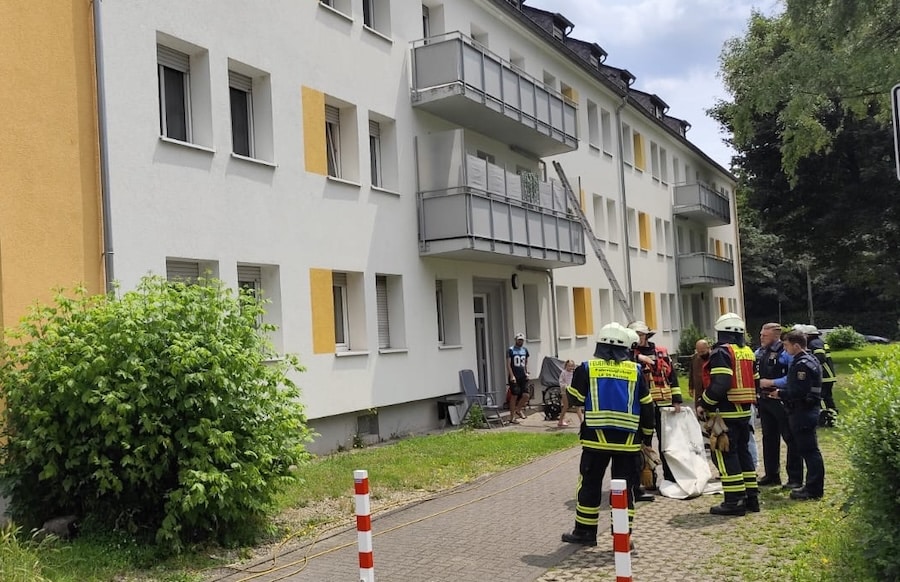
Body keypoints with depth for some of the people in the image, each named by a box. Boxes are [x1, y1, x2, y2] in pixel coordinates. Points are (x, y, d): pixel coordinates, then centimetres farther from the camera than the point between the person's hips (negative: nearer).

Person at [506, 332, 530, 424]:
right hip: (514, 377, -5)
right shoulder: (511, 350, -5)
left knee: (526, 395, -3)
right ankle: (512, 417, 5)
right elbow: (508, 364, -8)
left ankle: (518, 409, 23)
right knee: (514, 396, -3)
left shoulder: (525, 350, 12)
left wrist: (526, 372, 6)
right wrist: (511, 376, -16)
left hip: (523, 376, 5)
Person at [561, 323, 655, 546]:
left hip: (596, 438, -1)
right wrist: (647, 435, 17)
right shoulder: (635, 370, 3)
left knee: (590, 485, 9)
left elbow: (574, 399, 4)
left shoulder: (587, 368, -2)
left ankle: (584, 531, 15)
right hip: (628, 440, 1)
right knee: (624, 487, 8)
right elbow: (647, 407, 7)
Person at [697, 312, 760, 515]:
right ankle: (751, 496, 21)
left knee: (724, 454, -3)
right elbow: (755, 383, 15)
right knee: (743, 452, 17)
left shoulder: (722, 352, -13)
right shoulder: (748, 352, 14)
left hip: (727, 413, -9)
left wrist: (703, 405, -12)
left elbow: (719, 385, -23)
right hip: (745, 411, 9)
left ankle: (734, 500, -3)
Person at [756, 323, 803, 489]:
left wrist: (771, 382, -19)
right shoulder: (759, 353, 11)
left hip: (782, 402, -8)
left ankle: (794, 478, 8)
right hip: (764, 401, 8)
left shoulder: (786, 352, -14)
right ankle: (771, 475, 28)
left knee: (790, 439, 0)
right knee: (769, 438, 16)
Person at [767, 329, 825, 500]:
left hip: (803, 413, -11)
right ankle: (812, 486, 21)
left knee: (809, 450, -5)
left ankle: (814, 489, 0)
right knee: (808, 449, 14)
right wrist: (782, 393, 11)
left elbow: (799, 392, -24)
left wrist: (780, 394, -11)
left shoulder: (802, 364, -18)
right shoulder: (809, 360, 15)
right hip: (807, 410, 11)